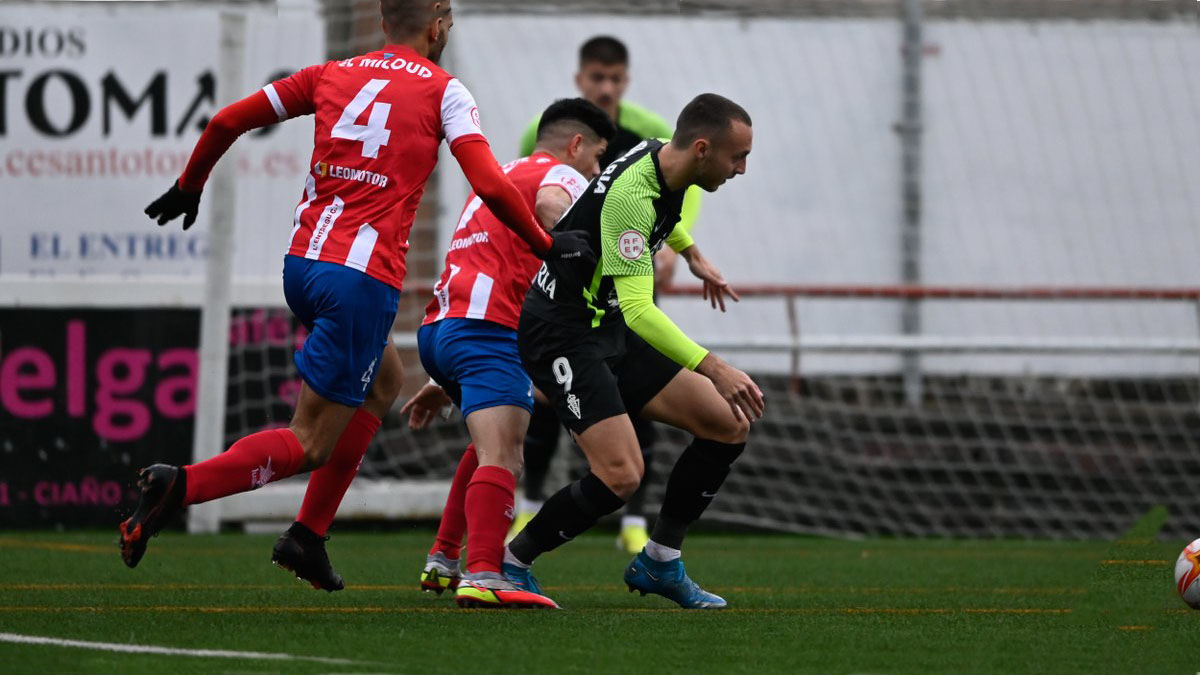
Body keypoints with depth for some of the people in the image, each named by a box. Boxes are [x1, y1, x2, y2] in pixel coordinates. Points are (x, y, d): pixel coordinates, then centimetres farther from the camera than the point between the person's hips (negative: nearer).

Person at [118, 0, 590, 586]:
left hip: (302, 263, 7)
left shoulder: (331, 75, 14)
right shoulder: (443, 91, 1)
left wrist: (188, 186, 30)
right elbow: (491, 187, -10)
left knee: (383, 381, 30)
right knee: (309, 444, -3)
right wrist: (547, 246, 4)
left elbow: (226, 122, 14)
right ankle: (180, 486, -25)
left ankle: (308, 537, 24)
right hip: (363, 277, -7)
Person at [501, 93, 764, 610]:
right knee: (621, 475, -22)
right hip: (563, 337, -10)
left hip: (611, 331, 10)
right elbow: (639, 310, -35)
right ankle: (509, 564, -3)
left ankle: (659, 562, 12)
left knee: (728, 427, 2)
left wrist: (693, 255, 36)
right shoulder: (631, 194, -28)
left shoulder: (659, 157, 1)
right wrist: (714, 369, -40)